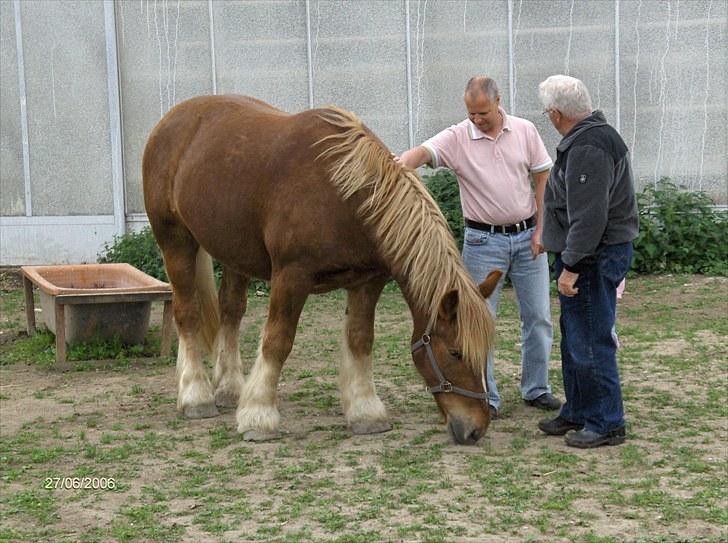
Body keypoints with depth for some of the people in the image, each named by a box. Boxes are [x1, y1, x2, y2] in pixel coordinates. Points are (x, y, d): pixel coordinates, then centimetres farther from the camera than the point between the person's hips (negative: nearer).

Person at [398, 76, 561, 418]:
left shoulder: (525, 131, -1)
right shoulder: (456, 138, -9)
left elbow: (543, 179, 3)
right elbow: (422, 152, -26)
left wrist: (541, 229, -4)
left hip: (527, 236, 2)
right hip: (484, 240, -2)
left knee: (538, 317, 9)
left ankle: (536, 390, 24)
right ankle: (485, 398, 10)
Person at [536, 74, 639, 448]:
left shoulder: (589, 148, -21)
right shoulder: (584, 139, 15)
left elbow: (589, 217, -26)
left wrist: (572, 265, -23)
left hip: (595, 258, -11)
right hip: (585, 255, 11)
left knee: (590, 343, -5)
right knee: (574, 339, 18)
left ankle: (606, 423, 4)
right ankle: (578, 413, 29)